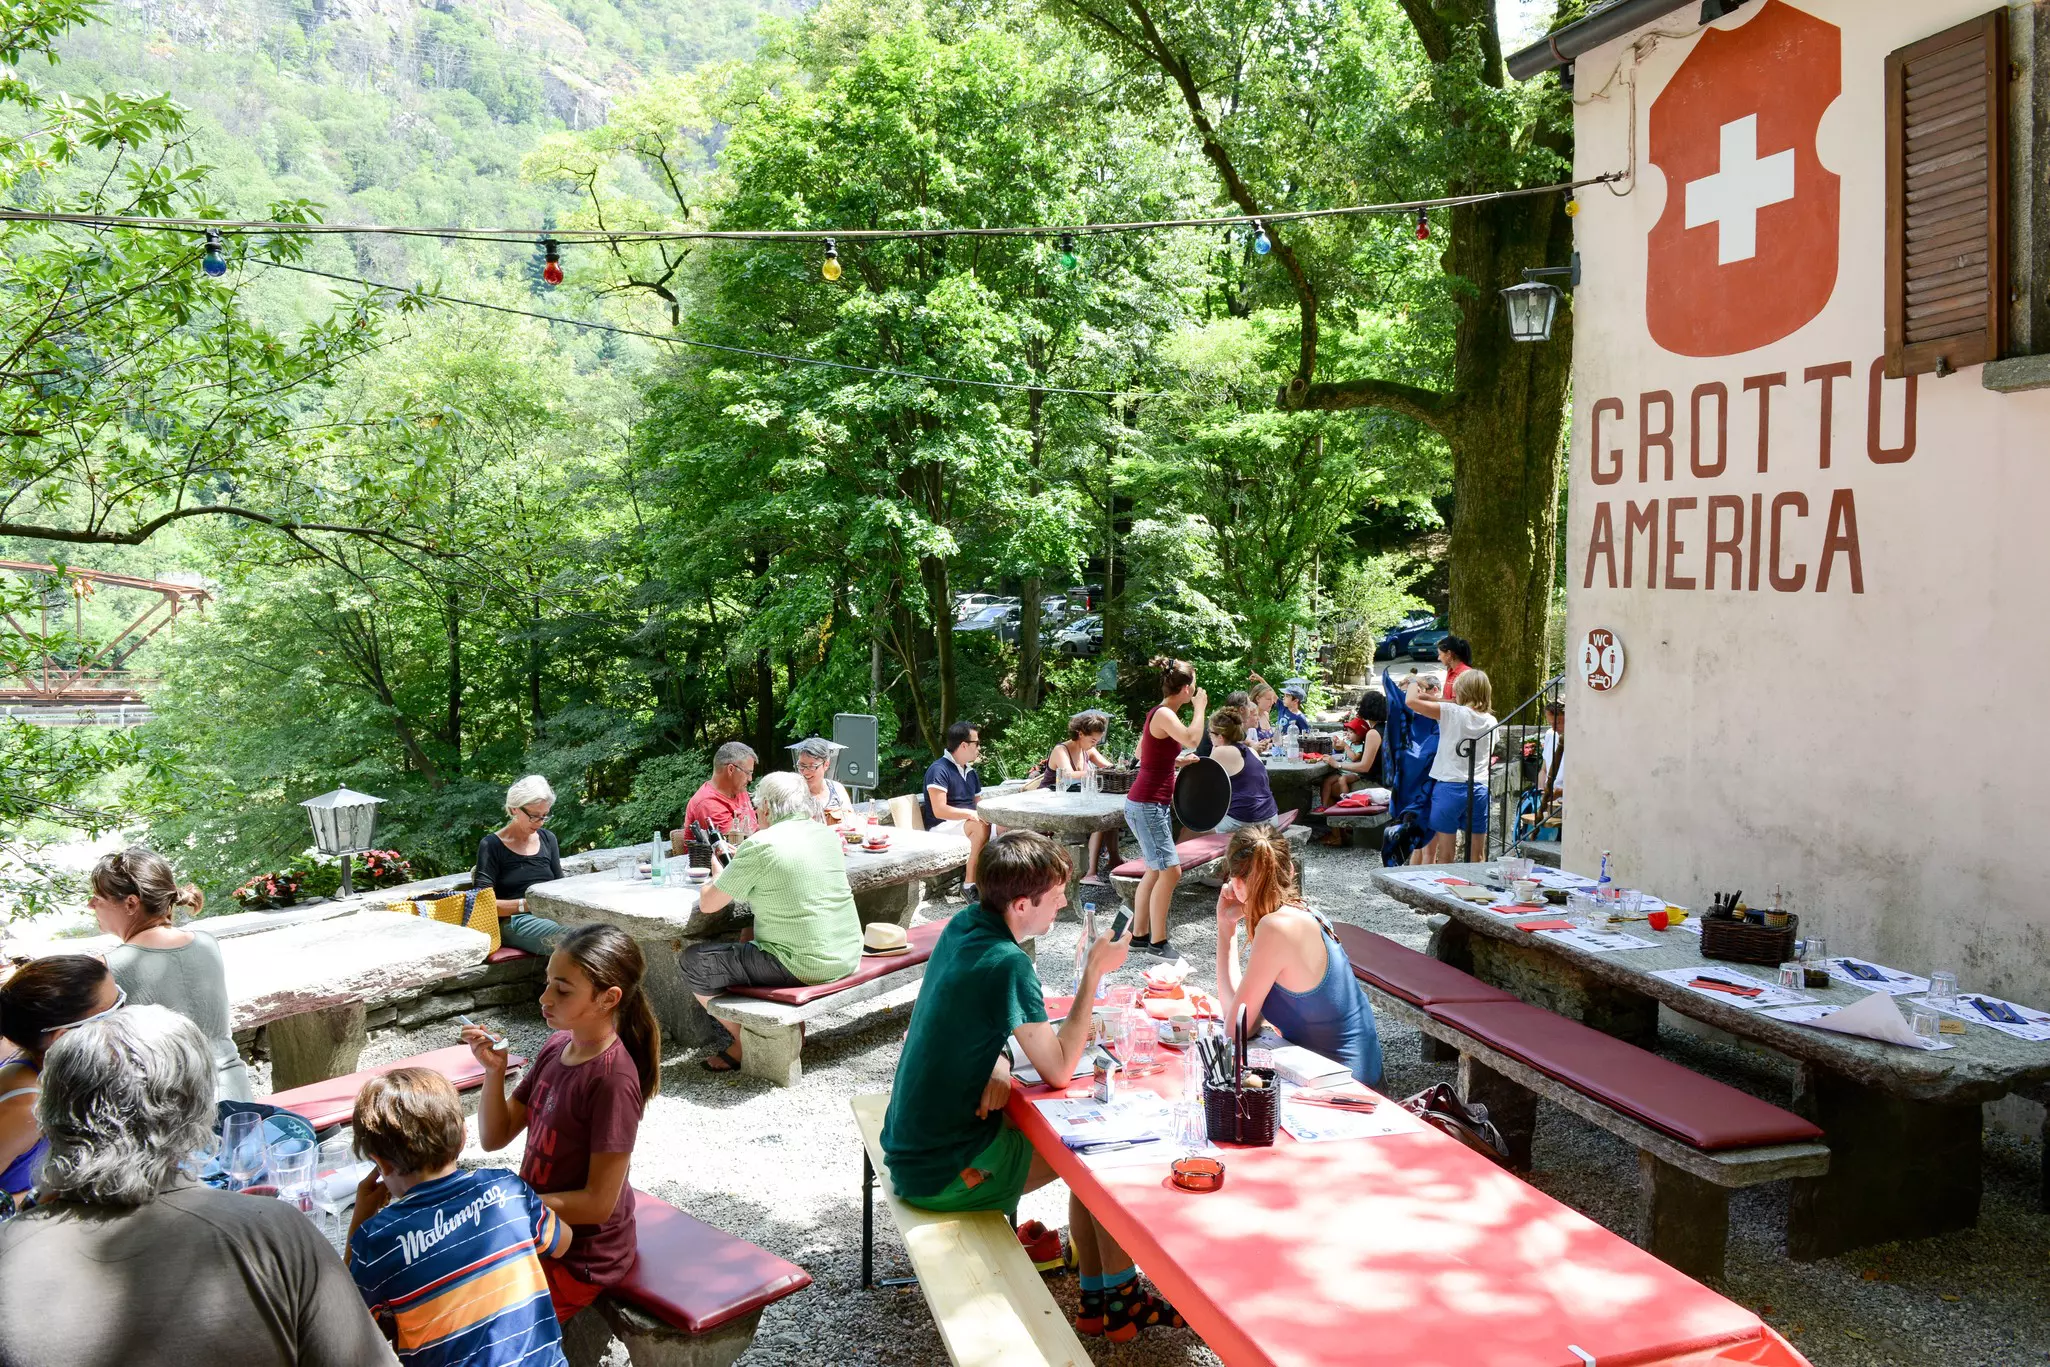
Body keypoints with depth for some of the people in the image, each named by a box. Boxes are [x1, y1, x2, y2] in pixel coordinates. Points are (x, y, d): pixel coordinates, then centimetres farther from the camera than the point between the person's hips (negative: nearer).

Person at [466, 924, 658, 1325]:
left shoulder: (612, 1079, -27)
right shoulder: (557, 1047, -3)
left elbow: (598, 1201, -23)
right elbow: (495, 1137, 3)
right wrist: (494, 1070, -12)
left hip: (579, 1258, -8)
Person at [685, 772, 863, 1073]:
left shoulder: (760, 846, -16)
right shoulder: (827, 834, 5)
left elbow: (707, 905, -7)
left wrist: (718, 876, 12)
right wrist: (741, 863, 21)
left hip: (803, 966, -8)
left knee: (693, 961, 4)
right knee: (748, 936, 30)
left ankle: (745, 1044, 17)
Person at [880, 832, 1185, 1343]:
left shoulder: (963, 925, 0)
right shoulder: (1008, 964, -26)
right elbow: (1059, 1069, -19)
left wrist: (998, 1066, -8)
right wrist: (1093, 974, -14)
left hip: (911, 1143, 8)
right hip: (944, 1172, -8)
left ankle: (1097, 1301, 25)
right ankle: (1121, 1302, 20)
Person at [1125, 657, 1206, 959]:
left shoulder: (1160, 713, 11)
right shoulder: (1164, 715, -18)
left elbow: (1142, 753, 22)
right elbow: (1192, 739, -34)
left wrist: (1177, 759, 19)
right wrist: (1200, 708, -19)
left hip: (1155, 804, 10)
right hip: (1146, 805, -10)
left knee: (1155, 871, 14)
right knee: (1170, 871, -10)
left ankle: (1139, 934, 22)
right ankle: (1158, 942, -3)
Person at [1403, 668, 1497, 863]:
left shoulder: (1453, 713, -9)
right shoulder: (1490, 721, 6)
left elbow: (1411, 701, -13)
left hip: (1449, 787, -4)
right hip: (1479, 790, 4)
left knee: (1445, 855, 2)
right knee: (1478, 856, 9)